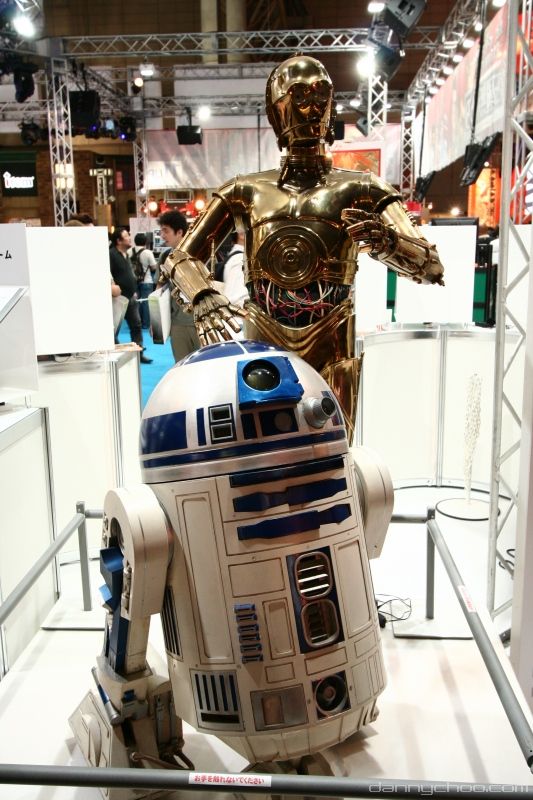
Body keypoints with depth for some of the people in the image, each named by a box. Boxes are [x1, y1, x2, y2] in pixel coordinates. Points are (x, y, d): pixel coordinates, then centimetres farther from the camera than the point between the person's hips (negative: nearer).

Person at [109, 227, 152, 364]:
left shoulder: (126, 254, 16)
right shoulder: (111, 254, -13)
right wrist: (114, 291, -24)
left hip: (130, 297, 9)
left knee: (136, 325, 10)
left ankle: (138, 353, 17)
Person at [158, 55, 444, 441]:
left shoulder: (359, 190, 8)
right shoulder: (247, 191, 14)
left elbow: (431, 267, -2)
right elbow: (181, 257, 10)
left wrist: (388, 240, -26)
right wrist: (203, 295, -14)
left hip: (330, 348, -1)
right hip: (262, 342, 2)